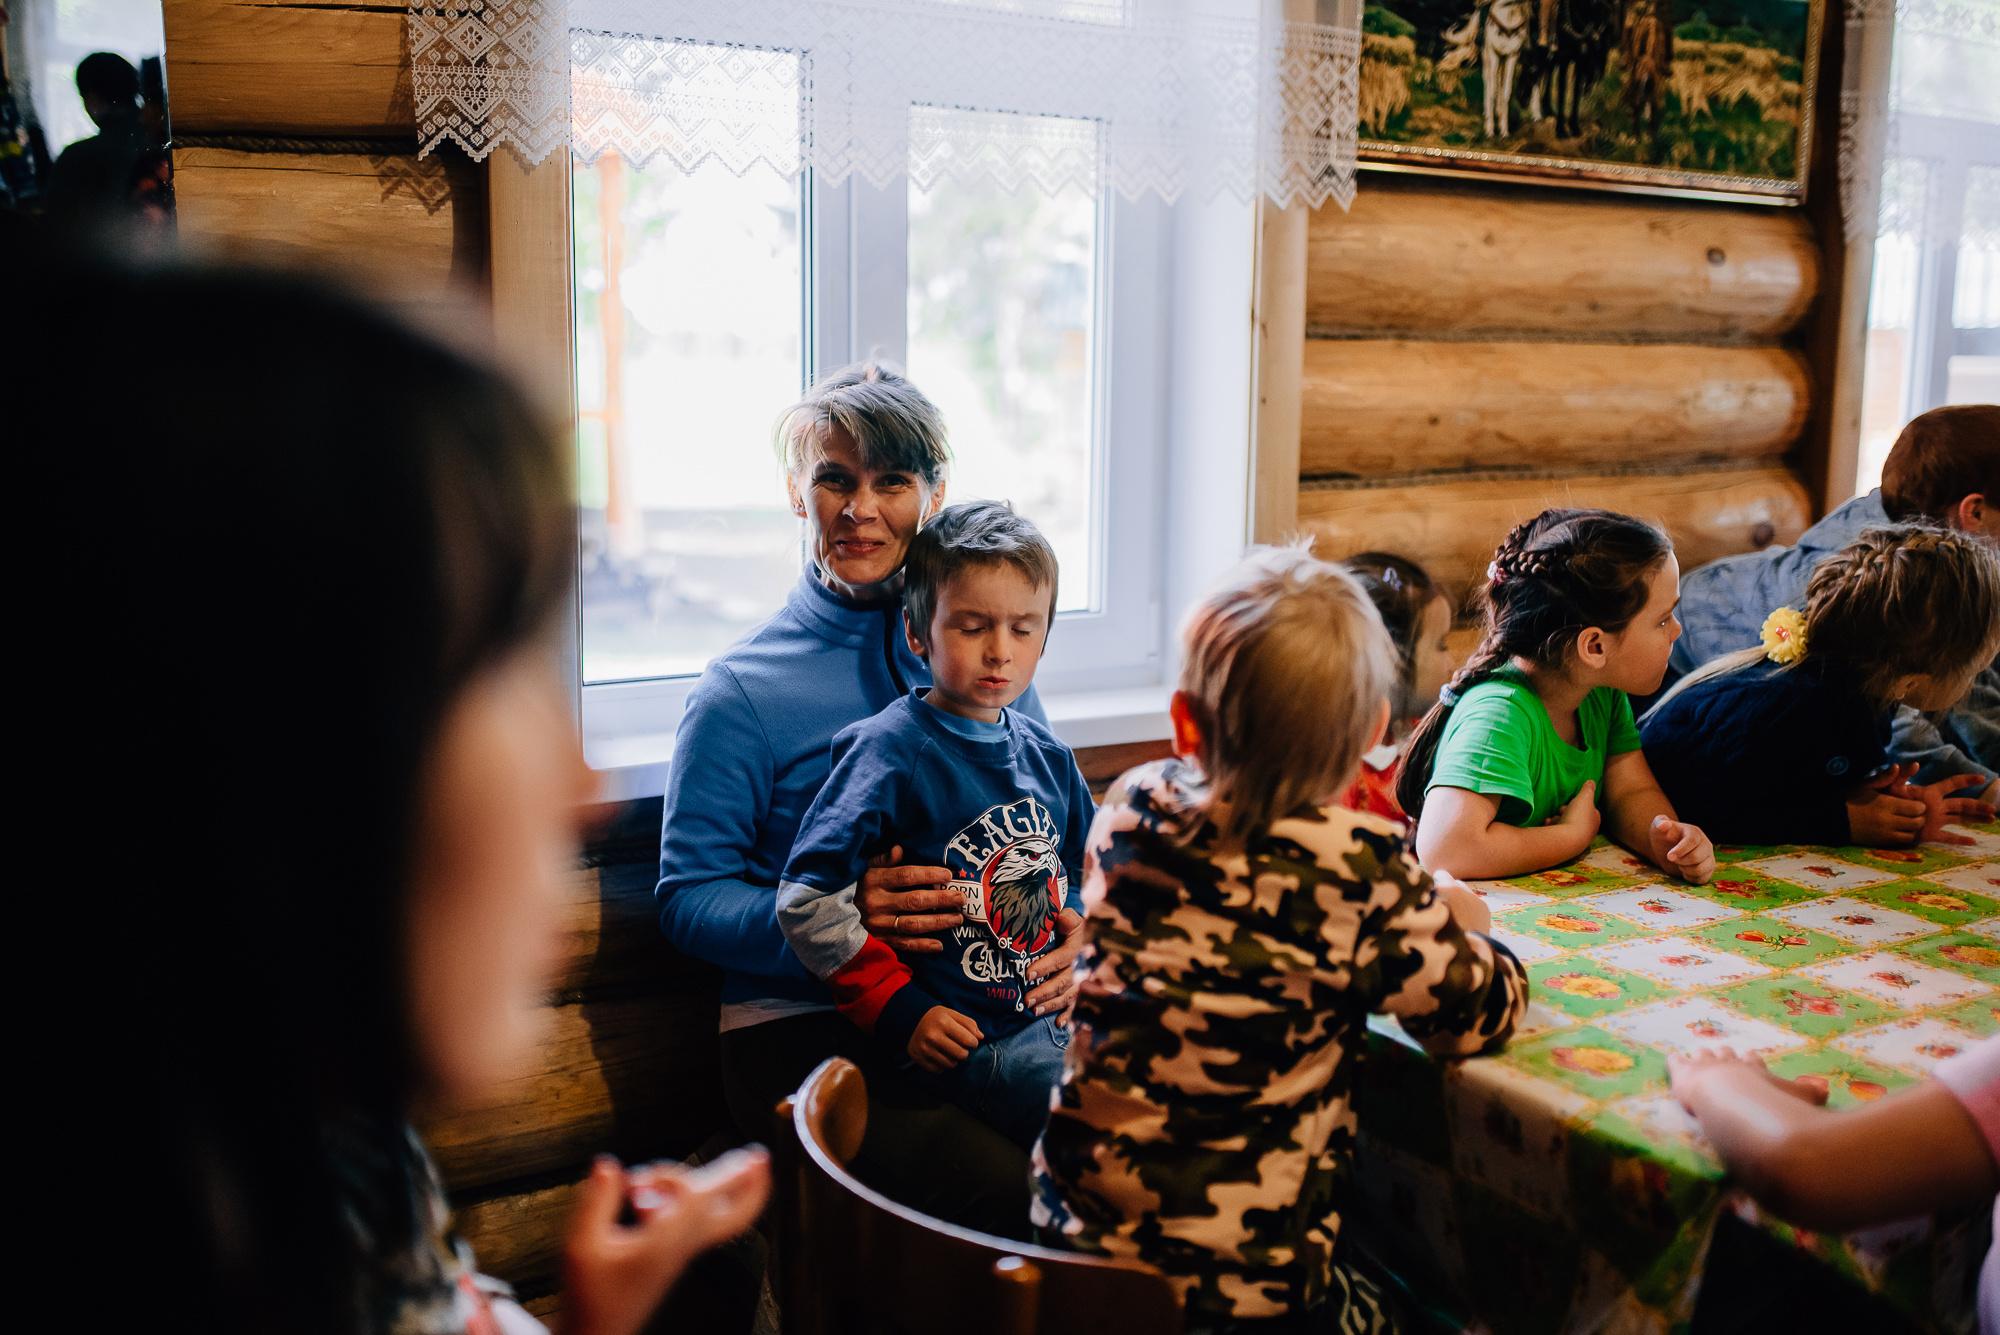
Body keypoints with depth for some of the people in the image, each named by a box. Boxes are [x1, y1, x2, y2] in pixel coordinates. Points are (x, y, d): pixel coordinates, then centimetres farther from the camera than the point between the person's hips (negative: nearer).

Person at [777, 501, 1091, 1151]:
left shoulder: (1048, 758, 11)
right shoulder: (890, 751, -10)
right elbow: (808, 898, -14)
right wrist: (899, 1011, -12)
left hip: (1067, 1017, 7)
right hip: (971, 1041, -7)